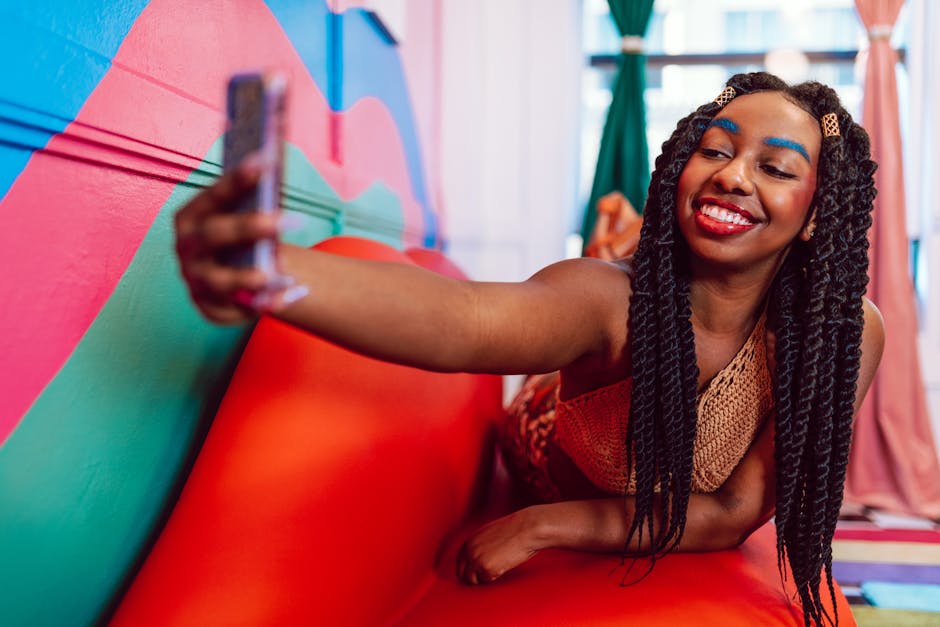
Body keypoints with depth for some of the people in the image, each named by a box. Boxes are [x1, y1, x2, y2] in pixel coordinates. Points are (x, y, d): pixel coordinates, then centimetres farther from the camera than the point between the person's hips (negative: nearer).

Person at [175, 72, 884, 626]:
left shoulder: (846, 334, -27)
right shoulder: (612, 299, -36)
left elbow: (736, 515, -23)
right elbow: (464, 318, -58)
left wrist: (542, 525, -31)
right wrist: (267, 274, -78)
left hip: (686, 569, 4)